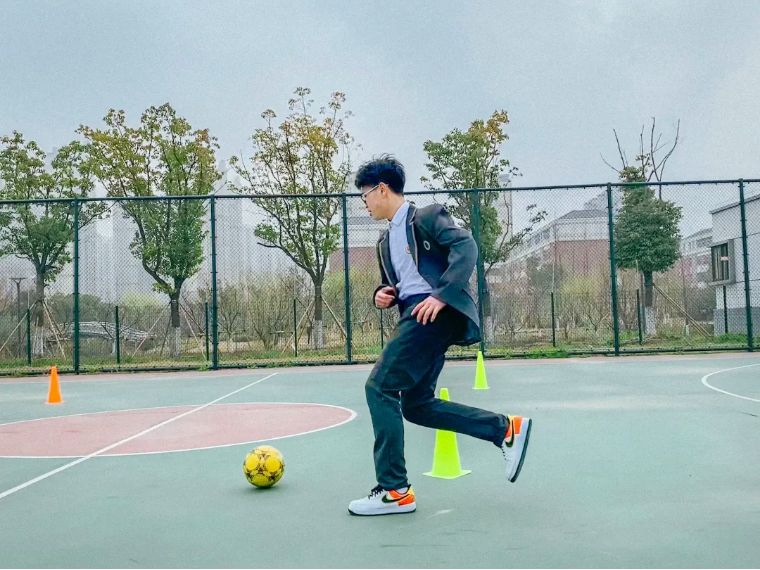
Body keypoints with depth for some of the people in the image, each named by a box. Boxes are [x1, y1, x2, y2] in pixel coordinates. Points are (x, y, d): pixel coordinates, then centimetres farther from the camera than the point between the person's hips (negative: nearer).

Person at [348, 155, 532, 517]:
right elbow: (390, 284, 31)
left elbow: (466, 246, -14)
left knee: (379, 387, -14)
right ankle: (506, 429, 13)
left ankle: (394, 491, -8)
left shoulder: (426, 216, 0)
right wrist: (382, 296, 6)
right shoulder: (385, 240, 25)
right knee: (416, 405, 7)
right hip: (416, 315, 10)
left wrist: (441, 295, -24)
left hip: (436, 311, -10)